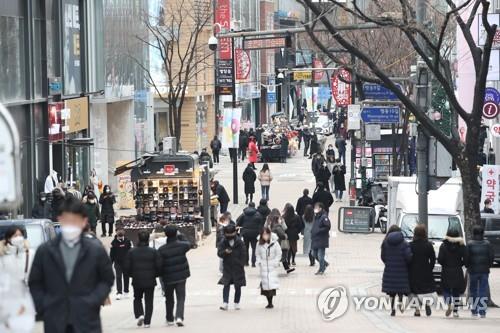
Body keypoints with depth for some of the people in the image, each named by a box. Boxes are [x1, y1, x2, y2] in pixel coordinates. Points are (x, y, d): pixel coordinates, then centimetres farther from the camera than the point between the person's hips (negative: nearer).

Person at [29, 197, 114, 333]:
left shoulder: (96, 250, 2)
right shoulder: (45, 251, 5)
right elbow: (35, 283, 10)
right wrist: (42, 307, -2)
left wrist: (93, 302, -7)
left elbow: (107, 280, 8)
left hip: (86, 321, -1)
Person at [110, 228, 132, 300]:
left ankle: (126, 291, 24)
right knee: (118, 277, -9)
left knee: (126, 277, 10)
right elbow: (111, 254, 0)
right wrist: (110, 263, 0)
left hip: (126, 262, 2)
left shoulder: (127, 241, -3)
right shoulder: (114, 242, -4)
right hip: (117, 263, -1)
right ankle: (119, 293, -12)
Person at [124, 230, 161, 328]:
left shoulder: (132, 252, -4)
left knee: (137, 298, 19)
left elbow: (127, 267, -4)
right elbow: (159, 266, -6)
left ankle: (139, 314, -5)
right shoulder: (153, 252, -6)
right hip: (150, 281, 0)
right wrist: (155, 275, 12)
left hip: (137, 280, 0)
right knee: (149, 301, 7)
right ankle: (147, 322, 4)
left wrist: (132, 275, 14)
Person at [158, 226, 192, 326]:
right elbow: (188, 244, 17)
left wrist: (161, 275, 4)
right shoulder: (181, 245, -8)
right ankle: (179, 317, -19)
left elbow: (159, 265, -11)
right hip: (181, 276, 0)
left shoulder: (162, 250, -12)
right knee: (181, 298, 2)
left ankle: (170, 319, 25)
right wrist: (180, 236, 26)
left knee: (169, 299, 16)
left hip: (168, 278, 0)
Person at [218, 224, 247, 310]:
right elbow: (219, 253, -5)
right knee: (226, 285, -10)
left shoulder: (240, 243, -4)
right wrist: (225, 252, -26)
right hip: (227, 268, 0)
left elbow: (243, 255, -1)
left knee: (237, 286, 7)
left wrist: (241, 264, -7)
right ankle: (225, 303, -13)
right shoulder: (223, 243, 0)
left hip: (237, 268, 0)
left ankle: (236, 303, 18)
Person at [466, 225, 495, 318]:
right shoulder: (487, 244, -2)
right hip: (484, 271, 1)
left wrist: (468, 266, 8)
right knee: (483, 291, 3)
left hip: (473, 271, -1)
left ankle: (474, 311, 10)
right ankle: (482, 312, -2)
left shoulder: (470, 244, -7)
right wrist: (488, 265, 13)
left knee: (473, 292, 9)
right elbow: (492, 257, -2)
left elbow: (466, 257, -8)